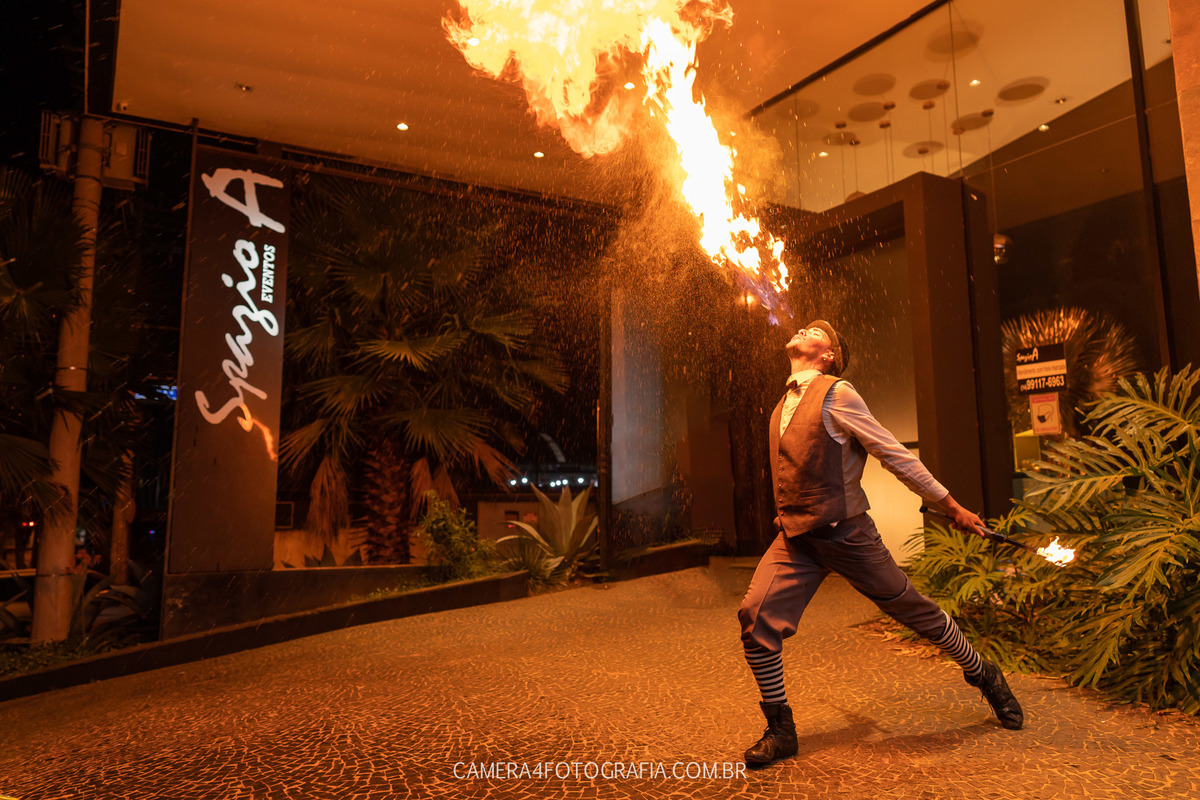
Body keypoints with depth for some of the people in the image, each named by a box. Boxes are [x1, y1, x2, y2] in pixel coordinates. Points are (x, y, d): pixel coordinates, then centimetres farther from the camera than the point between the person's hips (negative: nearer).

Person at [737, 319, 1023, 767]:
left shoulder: (836, 394, -11)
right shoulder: (782, 407, 11)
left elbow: (895, 454, -8)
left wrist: (951, 506, -5)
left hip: (846, 534, -5)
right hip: (794, 538, 6)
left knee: (916, 610, 10)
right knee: (756, 619, -10)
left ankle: (984, 677, 39)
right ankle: (781, 730, 9)